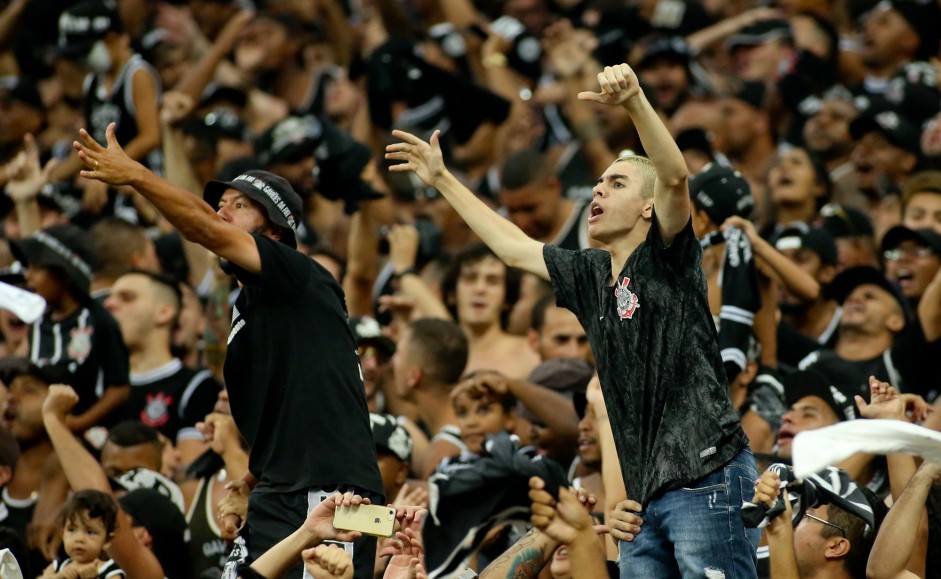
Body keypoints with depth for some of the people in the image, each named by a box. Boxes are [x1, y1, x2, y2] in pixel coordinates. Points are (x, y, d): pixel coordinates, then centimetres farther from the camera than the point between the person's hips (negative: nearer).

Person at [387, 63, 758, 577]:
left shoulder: (665, 259, -2)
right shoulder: (591, 275, 19)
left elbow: (675, 177, -19)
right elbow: (514, 247, 30)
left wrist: (635, 102, -33)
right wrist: (442, 180, 34)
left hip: (705, 476, -8)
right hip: (647, 492, 8)